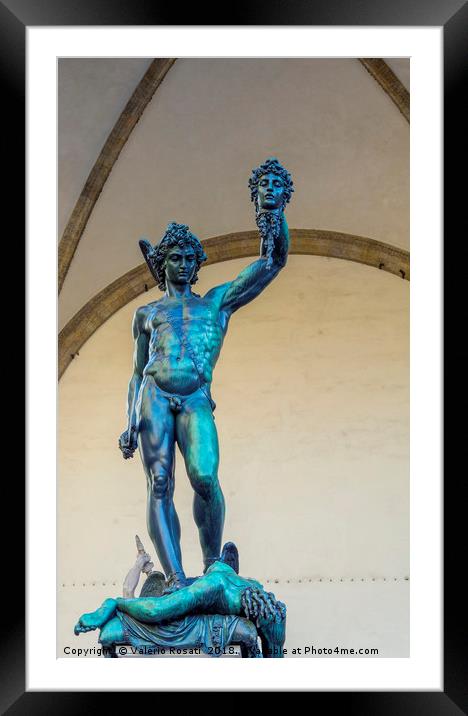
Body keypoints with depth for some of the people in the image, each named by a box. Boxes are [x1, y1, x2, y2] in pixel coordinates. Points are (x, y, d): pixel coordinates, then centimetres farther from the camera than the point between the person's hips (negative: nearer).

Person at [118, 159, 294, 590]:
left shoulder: (218, 301, 19)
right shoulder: (147, 313, 21)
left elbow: (274, 262, 14)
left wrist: (275, 211, 4)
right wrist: (131, 422, 9)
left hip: (196, 401, -1)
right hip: (154, 397, 1)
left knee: (205, 478, -19)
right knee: (160, 486, -8)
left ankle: (213, 563, 1)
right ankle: (175, 576, -5)